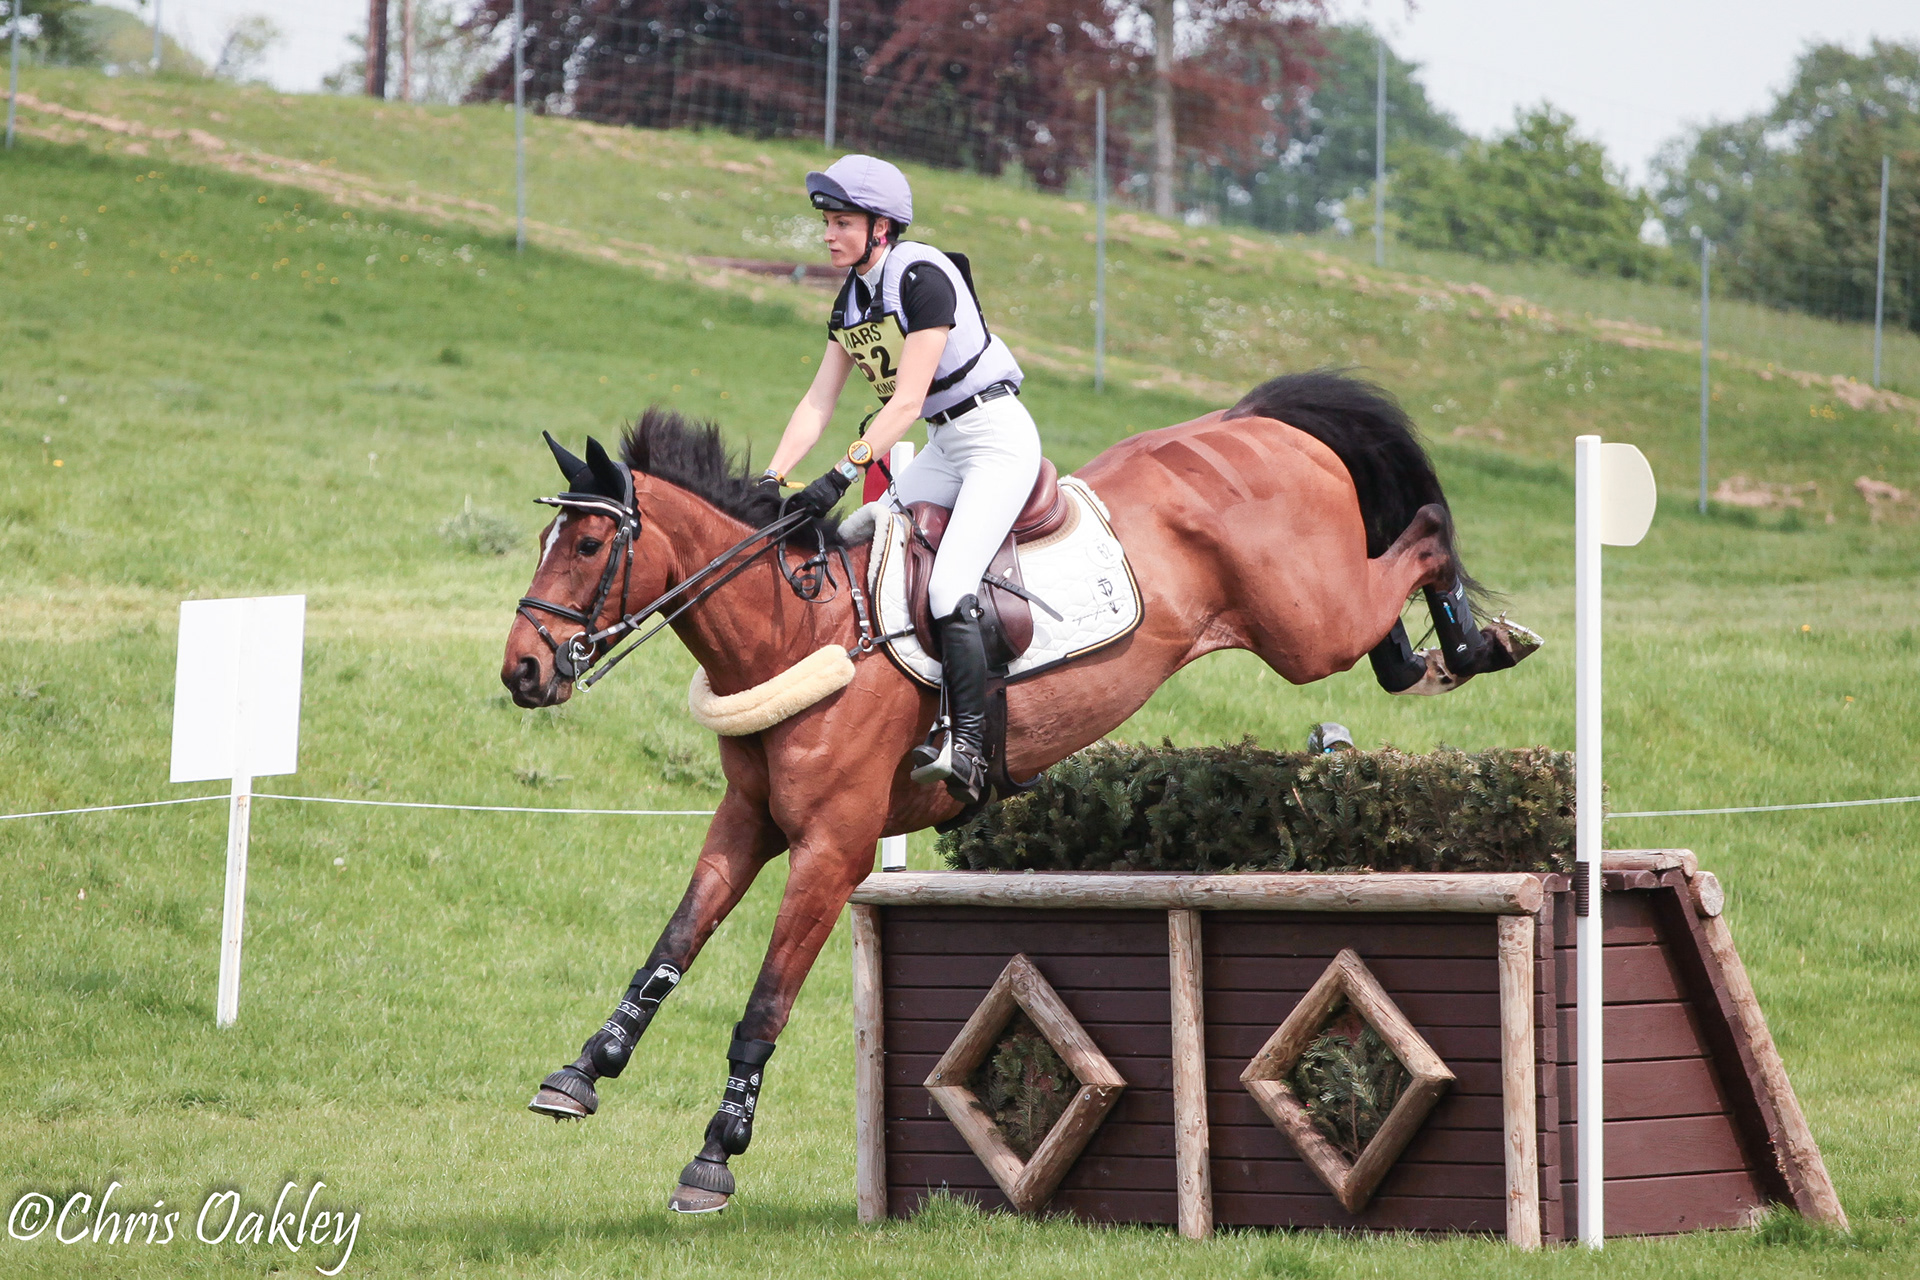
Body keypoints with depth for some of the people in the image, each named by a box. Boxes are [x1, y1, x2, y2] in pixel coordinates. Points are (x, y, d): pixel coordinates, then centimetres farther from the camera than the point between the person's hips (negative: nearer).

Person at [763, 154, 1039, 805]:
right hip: (941, 450, 9)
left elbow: (907, 401, -25)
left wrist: (842, 475, -31)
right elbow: (818, 402, 5)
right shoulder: (853, 295, 7)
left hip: (997, 438, -9)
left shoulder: (922, 276, -19)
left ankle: (967, 750, -21)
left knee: (947, 588, -23)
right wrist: (771, 480, -7)